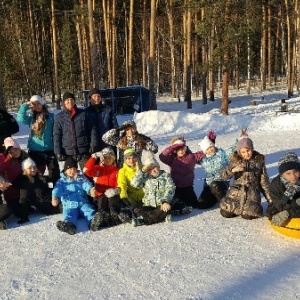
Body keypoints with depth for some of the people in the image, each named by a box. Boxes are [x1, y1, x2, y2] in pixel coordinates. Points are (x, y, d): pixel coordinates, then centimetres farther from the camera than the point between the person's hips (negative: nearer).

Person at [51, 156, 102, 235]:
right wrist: (55, 198, -28)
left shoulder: (82, 178, 20)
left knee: (90, 211, -30)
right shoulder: (61, 181, 17)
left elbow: (87, 185, 0)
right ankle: (69, 225, -64)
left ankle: (93, 222, -60)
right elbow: (57, 190, -3)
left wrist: (91, 190, -26)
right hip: (69, 205, -1)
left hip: (83, 203, 1)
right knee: (69, 214, -33)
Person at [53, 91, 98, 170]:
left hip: (83, 151, -1)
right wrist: (58, 151, -3)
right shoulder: (59, 117, 7)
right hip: (67, 152, 1)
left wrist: (93, 145, -4)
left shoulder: (83, 113, 6)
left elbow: (92, 129, 5)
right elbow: (56, 135, 4)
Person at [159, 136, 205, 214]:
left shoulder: (192, 156, 1)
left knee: (195, 204, -2)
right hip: (176, 187, -2)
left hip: (188, 187, 3)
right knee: (175, 205, -17)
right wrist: (173, 147, -30)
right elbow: (162, 156, -24)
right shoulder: (172, 159, -6)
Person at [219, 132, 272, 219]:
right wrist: (233, 170, -28)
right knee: (225, 212, -9)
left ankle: (251, 206, 13)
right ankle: (237, 206, 21)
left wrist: (270, 198, 4)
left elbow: (264, 181, 6)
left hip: (252, 192, -1)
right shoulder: (235, 160, 1)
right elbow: (224, 175, -8)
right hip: (236, 191, 2)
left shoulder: (259, 161, 1)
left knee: (248, 215, -21)